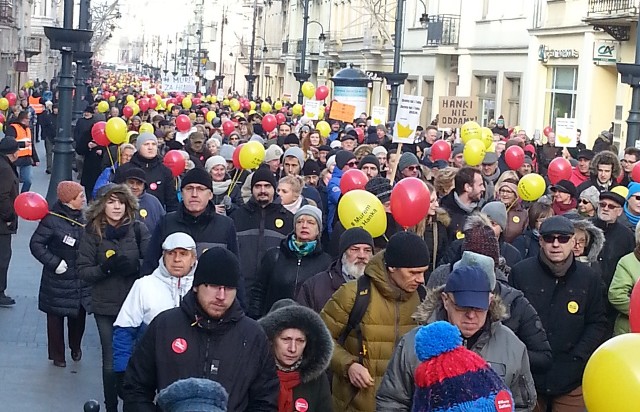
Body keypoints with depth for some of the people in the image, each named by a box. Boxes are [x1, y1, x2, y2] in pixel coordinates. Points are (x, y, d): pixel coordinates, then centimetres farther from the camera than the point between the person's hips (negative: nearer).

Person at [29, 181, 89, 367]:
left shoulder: (83, 217, 2)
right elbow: (36, 244, -12)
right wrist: (54, 263, -17)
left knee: (79, 315, 11)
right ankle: (57, 355, 23)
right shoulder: (52, 219, -15)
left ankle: (75, 347, 36)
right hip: (58, 280, -4)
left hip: (81, 280, 5)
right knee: (56, 317, 6)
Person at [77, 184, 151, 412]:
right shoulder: (92, 232, -2)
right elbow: (83, 271, -4)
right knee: (111, 361, 5)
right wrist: (106, 268, -20)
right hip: (105, 306, 0)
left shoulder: (138, 228, -3)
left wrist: (135, 267, -26)